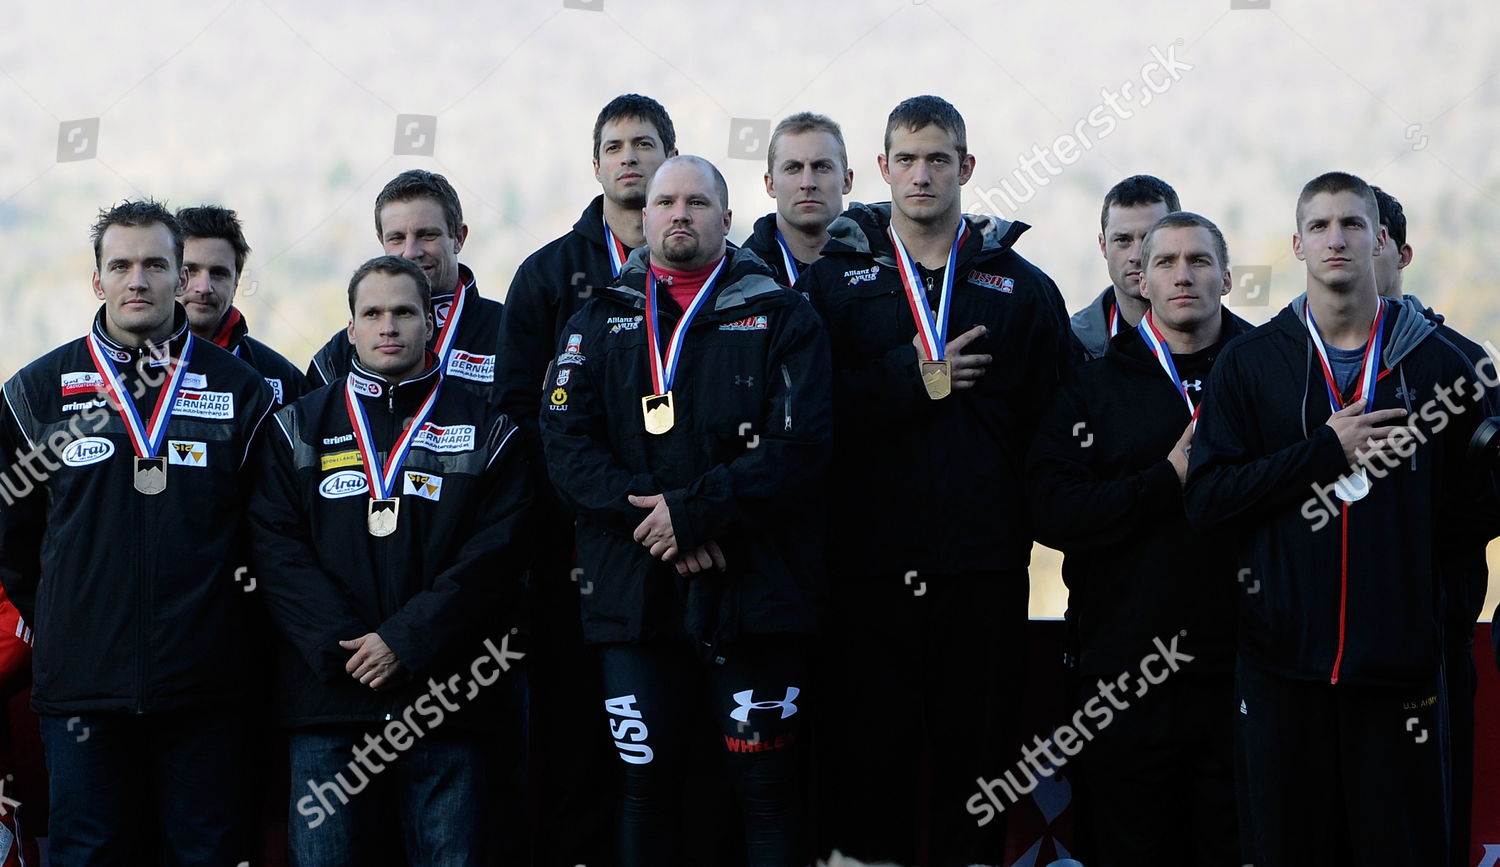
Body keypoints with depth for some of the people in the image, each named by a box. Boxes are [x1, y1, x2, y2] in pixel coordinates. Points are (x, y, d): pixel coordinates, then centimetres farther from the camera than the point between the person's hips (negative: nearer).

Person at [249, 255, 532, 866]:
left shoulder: (484, 429, 9)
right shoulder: (300, 428, 13)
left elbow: (497, 552, -2)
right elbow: (276, 547, 2)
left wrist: (407, 641, -13)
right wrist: (338, 644, -12)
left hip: (446, 701, -1)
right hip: (327, 700, 1)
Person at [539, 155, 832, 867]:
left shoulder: (782, 318, 4)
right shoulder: (600, 321, 12)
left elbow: (799, 448, -8)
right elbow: (566, 443, 1)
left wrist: (693, 510, -16)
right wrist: (651, 519, -13)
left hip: (755, 597, -2)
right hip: (634, 594, 3)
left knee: (768, 792, -1)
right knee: (646, 787, 7)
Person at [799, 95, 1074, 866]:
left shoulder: (1021, 288, 10)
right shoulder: (833, 277, 7)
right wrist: (911, 378, -11)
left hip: (983, 569, 1)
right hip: (868, 563, -1)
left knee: (976, 754, 4)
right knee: (867, 753, 2)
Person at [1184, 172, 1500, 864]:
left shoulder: (1437, 365, 6)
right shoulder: (1250, 362, 6)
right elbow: (1206, 498, -4)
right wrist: (1327, 451, -10)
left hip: (1398, 667, 0)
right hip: (1282, 660, 0)